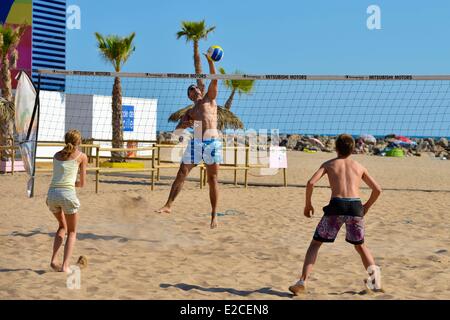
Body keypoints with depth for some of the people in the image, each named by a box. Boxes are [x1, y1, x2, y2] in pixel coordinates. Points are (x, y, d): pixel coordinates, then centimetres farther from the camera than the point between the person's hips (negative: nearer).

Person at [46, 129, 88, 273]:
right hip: (68, 194, -4)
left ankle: (54, 259, 13)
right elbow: (82, 183, 12)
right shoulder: (82, 156, 9)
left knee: (62, 226, 28)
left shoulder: (56, 155, 21)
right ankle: (65, 265, 1)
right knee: (72, 232, 15)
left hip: (52, 194, 4)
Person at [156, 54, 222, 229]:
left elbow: (214, 80, 6)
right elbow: (177, 128, 12)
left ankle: (214, 215, 0)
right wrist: (185, 124, -10)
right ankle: (169, 205, 0)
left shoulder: (209, 99, 20)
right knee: (181, 174, -4)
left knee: (212, 179, -3)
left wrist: (210, 62, -2)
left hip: (213, 142, -3)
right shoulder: (190, 112, 24)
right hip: (195, 142, 3)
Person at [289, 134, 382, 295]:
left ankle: (302, 282, -1)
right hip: (355, 207, 2)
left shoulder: (329, 164, 16)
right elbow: (377, 190, 20)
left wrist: (308, 204, 13)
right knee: (360, 245, 26)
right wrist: (366, 206, 33)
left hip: (336, 205, -2)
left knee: (315, 244, 11)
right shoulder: (359, 167, 22)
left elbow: (311, 183, 1)